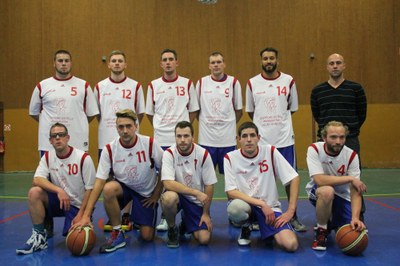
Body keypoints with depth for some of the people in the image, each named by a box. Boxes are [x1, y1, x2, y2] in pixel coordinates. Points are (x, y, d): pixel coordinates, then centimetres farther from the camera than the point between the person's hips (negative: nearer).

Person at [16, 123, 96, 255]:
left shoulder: (83, 158, -14)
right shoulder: (47, 156, -1)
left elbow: (90, 189, -12)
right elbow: (37, 180, -15)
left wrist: (81, 214, -17)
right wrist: (59, 190, -31)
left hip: (79, 205, -3)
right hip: (59, 201, 4)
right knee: (34, 192, -23)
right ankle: (39, 236, -10)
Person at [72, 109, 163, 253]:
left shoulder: (149, 144, -19)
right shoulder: (109, 149, -17)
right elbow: (99, 182, -19)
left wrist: (156, 194, -7)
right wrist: (86, 215, -26)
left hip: (147, 192, 0)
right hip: (124, 187, 0)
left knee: (147, 237, -8)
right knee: (108, 189, -35)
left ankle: (135, 218, 30)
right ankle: (117, 234, -14)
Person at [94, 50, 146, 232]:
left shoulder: (135, 86, 2)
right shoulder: (100, 87, 6)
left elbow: (140, 113, 8)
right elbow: (96, 113, 14)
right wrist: (107, 127, 8)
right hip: (106, 140, 2)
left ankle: (126, 216, 14)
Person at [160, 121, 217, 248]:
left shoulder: (203, 154, -12)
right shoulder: (169, 153, -16)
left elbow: (209, 186, -6)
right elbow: (168, 183, -27)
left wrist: (206, 213, -5)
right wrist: (196, 192, -32)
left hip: (197, 200, 2)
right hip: (177, 195, -1)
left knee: (204, 239, -13)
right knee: (169, 197, -38)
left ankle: (186, 222, 23)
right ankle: (172, 229, -5)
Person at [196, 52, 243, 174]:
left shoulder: (233, 82, 0)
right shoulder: (201, 82, 3)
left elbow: (238, 110, 7)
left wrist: (229, 125, 4)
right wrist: (205, 123, 6)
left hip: (228, 138, -1)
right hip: (206, 138, 1)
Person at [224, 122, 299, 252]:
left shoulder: (270, 151, -7)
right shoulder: (230, 158, -8)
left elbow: (294, 179, -5)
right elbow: (231, 192, -13)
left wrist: (290, 211, -11)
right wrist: (261, 204, -21)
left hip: (270, 206, 0)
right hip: (244, 204, 0)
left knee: (291, 244, -23)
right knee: (235, 208, -38)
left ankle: (266, 230, 14)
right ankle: (245, 229, 2)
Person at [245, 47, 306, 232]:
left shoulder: (288, 81, 3)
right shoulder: (252, 83, 3)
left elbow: (292, 108, 12)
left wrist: (278, 120, 10)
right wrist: (263, 124, 10)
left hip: (285, 138, 1)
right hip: (261, 139, 0)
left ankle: (293, 216, 19)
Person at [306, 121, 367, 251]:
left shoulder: (351, 155, -13)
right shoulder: (314, 149, -19)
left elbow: (355, 191, -18)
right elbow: (320, 180, -32)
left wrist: (355, 218, -33)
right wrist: (350, 178, -29)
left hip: (342, 196, 4)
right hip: (317, 193, -3)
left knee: (357, 229, -12)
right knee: (327, 191, -38)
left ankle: (332, 222, 23)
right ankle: (321, 230, -12)